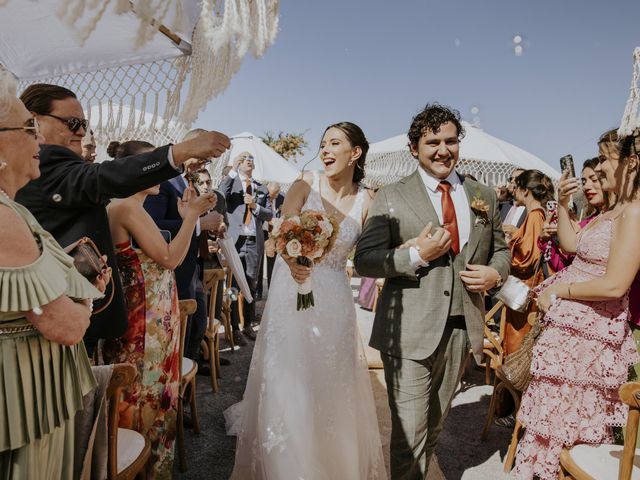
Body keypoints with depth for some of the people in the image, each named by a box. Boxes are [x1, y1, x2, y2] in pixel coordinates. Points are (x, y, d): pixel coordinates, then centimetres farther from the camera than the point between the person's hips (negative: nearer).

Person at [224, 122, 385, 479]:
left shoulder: (366, 201, -1)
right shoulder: (305, 185, -6)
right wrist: (292, 261, -39)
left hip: (333, 299, 1)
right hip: (292, 290, -1)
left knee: (330, 383, 12)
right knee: (286, 380, 7)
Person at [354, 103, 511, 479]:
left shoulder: (484, 196, 9)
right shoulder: (391, 198, -4)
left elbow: (501, 248, 19)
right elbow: (364, 261, -7)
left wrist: (496, 273, -3)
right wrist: (416, 255, -20)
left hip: (463, 328, 5)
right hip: (410, 333, -4)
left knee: (435, 426, 22)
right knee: (410, 433, 0)